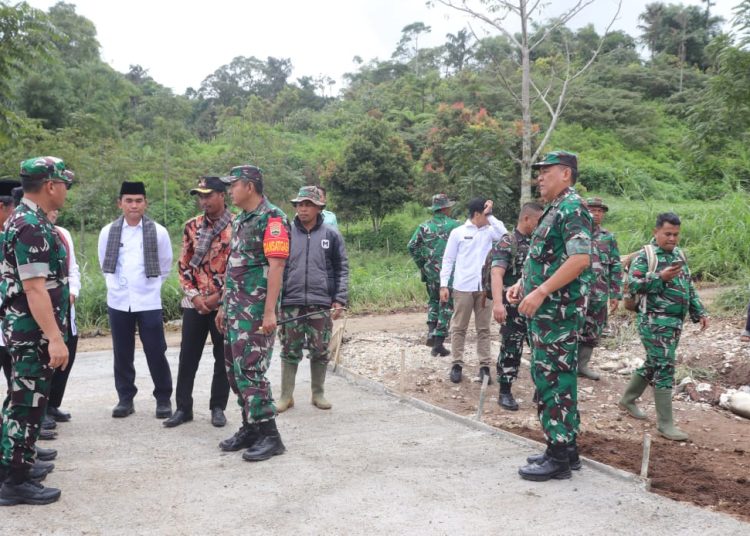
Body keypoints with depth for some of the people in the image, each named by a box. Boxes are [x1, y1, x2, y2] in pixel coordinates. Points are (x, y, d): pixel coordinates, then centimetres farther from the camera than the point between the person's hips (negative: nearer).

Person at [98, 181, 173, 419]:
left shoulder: (158, 231, -5)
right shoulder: (108, 232, 0)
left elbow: (165, 265, 7)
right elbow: (105, 265, 15)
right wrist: (116, 284, 14)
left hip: (149, 301, -2)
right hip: (118, 301, 2)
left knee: (156, 352, 1)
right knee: (122, 354, 9)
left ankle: (163, 399, 13)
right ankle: (125, 398, 19)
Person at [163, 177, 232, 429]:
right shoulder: (192, 226, 6)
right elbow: (183, 265, 6)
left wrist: (219, 295, -12)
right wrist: (194, 295, -6)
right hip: (194, 302, 3)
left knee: (223, 357, 6)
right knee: (187, 356, 6)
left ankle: (218, 407, 19)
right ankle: (183, 407, 16)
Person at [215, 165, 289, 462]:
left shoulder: (272, 218, -13)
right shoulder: (240, 221, 16)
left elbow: (276, 266, -19)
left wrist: (270, 312, -23)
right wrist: (224, 305, 19)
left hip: (256, 310, -9)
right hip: (235, 309, 9)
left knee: (250, 370, -9)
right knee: (235, 370, 12)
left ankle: (269, 435, 0)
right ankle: (250, 427, 22)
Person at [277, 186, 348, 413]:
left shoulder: (331, 235, 4)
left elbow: (341, 269, 6)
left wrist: (340, 299, -2)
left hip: (321, 304, 0)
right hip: (291, 303, 0)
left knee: (320, 352, 7)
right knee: (290, 352, 5)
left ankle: (318, 393, 22)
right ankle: (286, 395, 16)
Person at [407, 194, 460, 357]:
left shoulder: (424, 226, 2)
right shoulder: (455, 226, -7)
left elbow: (412, 246, 0)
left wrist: (421, 264, 10)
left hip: (430, 272, 3)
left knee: (433, 301, 24)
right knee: (446, 306, 7)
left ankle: (431, 331, 8)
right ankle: (438, 342, 6)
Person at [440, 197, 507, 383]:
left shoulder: (489, 231, 9)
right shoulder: (458, 232, 1)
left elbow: (504, 235, -13)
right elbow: (448, 260, 2)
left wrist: (491, 215, -7)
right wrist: (444, 285, -4)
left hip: (485, 287, 3)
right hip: (463, 287, -2)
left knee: (483, 328, 7)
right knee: (459, 327, 4)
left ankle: (484, 366, 11)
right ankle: (457, 364, 11)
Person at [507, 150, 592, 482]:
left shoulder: (572, 208, -13)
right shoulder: (554, 209, 18)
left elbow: (580, 258, -25)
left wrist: (540, 292, -25)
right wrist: (522, 284, 13)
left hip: (558, 310, -10)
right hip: (546, 310, 10)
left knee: (552, 379, -6)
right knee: (556, 377, 14)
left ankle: (558, 457, 1)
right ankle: (566, 447, 23)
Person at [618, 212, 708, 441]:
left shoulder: (679, 255, 14)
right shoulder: (645, 255, -9)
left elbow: (689, 287, 21)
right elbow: (633, 285, -18)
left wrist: (699, 312, 14)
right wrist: (660, 277, -27)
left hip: (676, 322, 8)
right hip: (655, 322, -8)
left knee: (653, 364, 17)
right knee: (664, 368, -8)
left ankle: (628, 399, 35)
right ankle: (665, 422, -1)